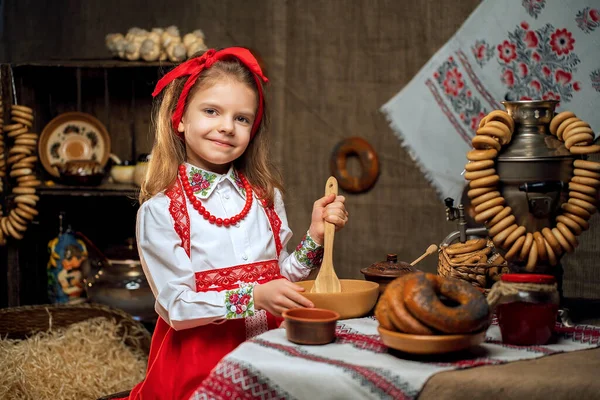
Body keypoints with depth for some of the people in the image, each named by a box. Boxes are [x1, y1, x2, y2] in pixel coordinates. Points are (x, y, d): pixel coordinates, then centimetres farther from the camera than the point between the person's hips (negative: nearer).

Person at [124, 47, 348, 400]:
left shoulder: (266, 198, 6)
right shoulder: (159, 210, -9)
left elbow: (280, 278, 9)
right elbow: (177, 308, -14)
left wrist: (315, 238, -5)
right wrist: (254, 297, -25)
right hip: (198, 363, -4)